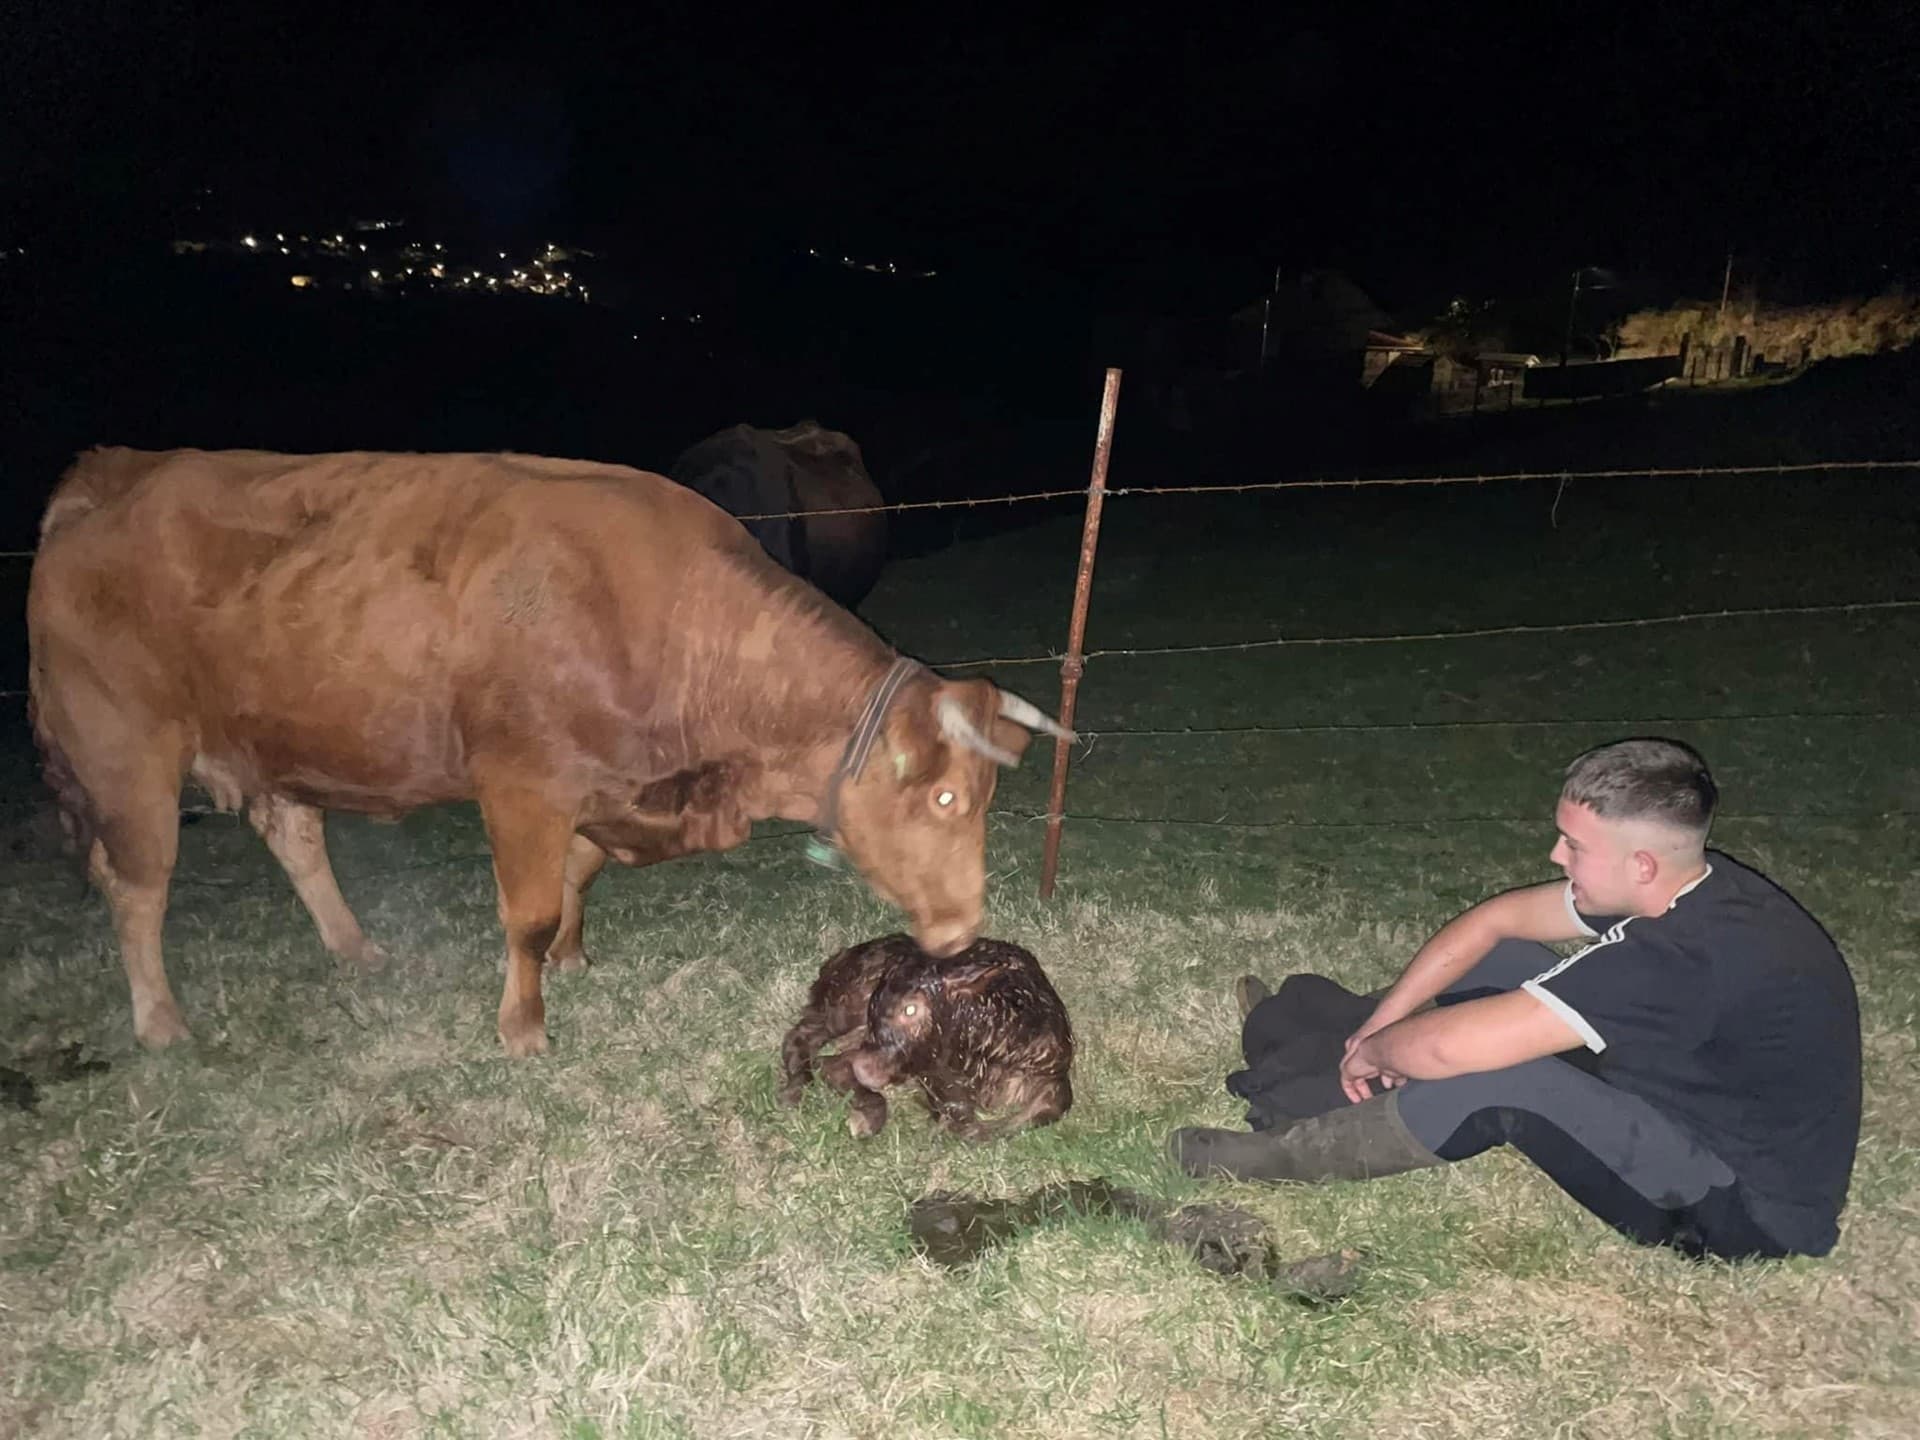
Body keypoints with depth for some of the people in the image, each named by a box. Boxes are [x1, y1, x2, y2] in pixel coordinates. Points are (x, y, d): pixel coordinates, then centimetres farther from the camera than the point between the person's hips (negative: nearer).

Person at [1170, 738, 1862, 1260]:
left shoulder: (1682, 959, -36)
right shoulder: (1694, 888, -7)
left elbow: (1446, 1047, -37)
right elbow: (1495, 917, 2)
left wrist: (1375, 1049, -14)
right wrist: (1379, 1023, -2)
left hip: (1746, 1212, -9)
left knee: (1499, 1078, -27)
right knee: (1503, 964, 4)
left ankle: (1284, 1154, -4)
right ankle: (1305, 1035, 19)